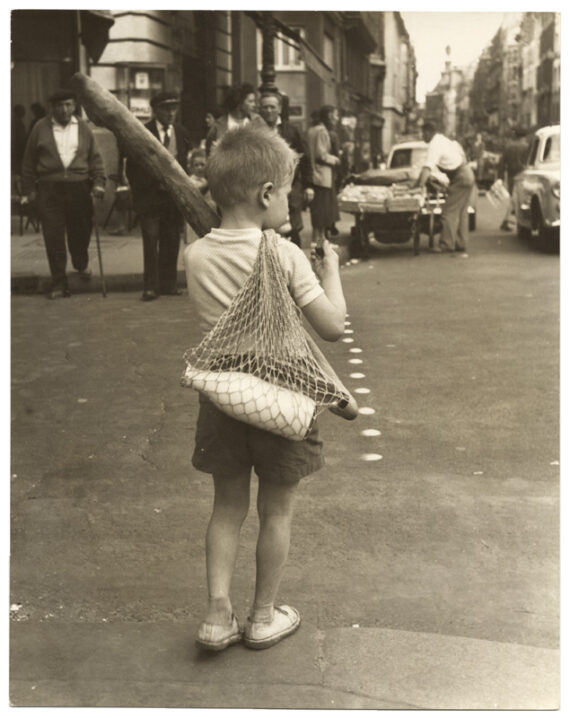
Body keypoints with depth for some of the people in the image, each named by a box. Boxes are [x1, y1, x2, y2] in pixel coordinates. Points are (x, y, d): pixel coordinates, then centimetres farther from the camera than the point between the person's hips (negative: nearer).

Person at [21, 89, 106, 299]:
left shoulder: (83, 128, 8)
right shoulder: (41, 128, 4)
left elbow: (95, 158, 9)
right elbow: (29, 161, 7)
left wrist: (98, 182, -3)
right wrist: (28, 189, 4)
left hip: (79, 187, 1)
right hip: (49, 189, -1)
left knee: (81, 230, 9)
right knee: (53, 236, -2)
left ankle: (81, 264, 41)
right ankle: (59, 283, 7)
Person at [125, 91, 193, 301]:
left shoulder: (182, 134, 10)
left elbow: (185, 164, 11)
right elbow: (132, 168, 0)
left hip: (175, 195, 4)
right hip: (150, 195, -4)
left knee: (171, 242, 6)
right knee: (151, 240, -7)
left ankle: (168, 283, 14)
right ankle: (150, 286, -3)